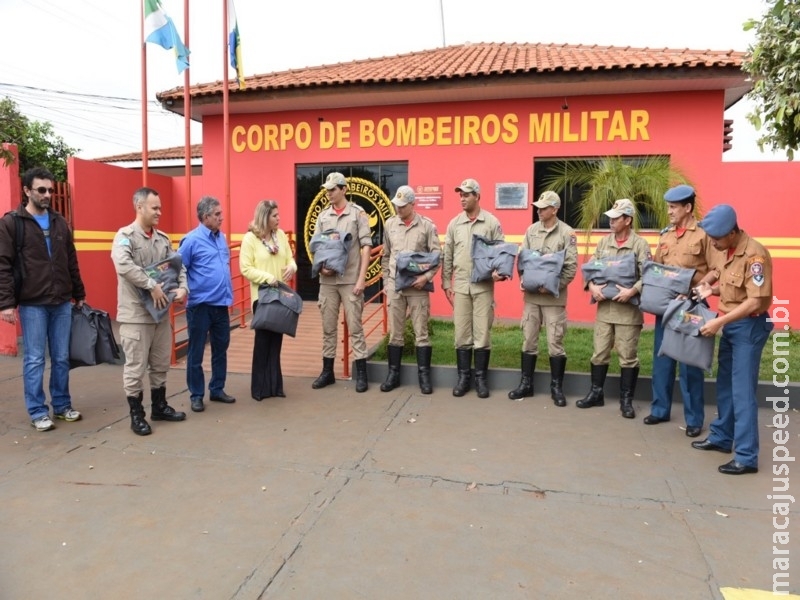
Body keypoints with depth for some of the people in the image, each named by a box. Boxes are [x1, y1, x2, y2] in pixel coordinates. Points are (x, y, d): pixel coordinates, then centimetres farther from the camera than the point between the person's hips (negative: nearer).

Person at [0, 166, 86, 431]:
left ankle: (62, 405, 22)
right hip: (32, 305, -4)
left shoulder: (59, 222, 10)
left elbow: (72, 263, 15)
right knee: (34, 360, 3)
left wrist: (79, 295, 14)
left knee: (62, 358, 10)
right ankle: (38, 412, 14)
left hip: (62, 303, 4)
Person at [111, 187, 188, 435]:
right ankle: (137, 415, 14)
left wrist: (183, 286, -8)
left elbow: (177, 265, 11)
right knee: (135, 367, 2)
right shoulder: (125, 236, -10)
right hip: (135, 314, -7)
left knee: (160, 364, 16)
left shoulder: (162, 238, 11)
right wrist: (152, 285, -26)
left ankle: (160, 407, 30)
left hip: (161, 312, 7)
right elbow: (124, 266, -27)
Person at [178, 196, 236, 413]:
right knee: (196, 353, 6)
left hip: (221, 304, 7)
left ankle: (217, 390, 28)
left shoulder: (221, 237, 10)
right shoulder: (192, 240, -11)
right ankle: (196, 395, 17)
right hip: (200, 305, -7)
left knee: (221, 349, 14)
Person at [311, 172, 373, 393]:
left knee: (355, 327, 1)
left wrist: (361, 278, -12)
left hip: (350, 280, -4)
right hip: (327, 281, 4)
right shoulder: (323, 216, 9)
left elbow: (366, 246, -6)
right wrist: (320, 266, -7)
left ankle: (361, 373, 9)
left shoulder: (358, 213, -2)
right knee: (328, 327, 11)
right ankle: (327, 371, 22)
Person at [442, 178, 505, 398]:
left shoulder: (492, 222, -1)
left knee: (482, 333, 2)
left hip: (483, 286, -2)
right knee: (462, 334, 6)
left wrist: (499, 271, -19)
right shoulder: (454, 224, 6)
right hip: (461, 286, 2)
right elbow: (447, 256, 9)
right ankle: (463, 377, 17)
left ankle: (481, 378, 14)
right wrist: (446, 285, 7)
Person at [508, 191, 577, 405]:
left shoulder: (567, 233, -5)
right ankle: (526, 383, 21)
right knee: (528, 340, 10)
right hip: (531, 295, 4)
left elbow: (571, 267, -9)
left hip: (554, 297, -4)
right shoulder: (531, 230, 7)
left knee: (555, 343, 2)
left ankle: (556, 387, 15)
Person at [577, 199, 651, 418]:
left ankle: (626, 400, 16)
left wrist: (632, 291, -25)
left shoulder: (640, 244, -5)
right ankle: (596, 393, 24)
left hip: (629, 309, -4)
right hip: (604, 307, 4)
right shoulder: (603, 242, 9)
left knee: (628, 356, 4)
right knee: (600, 353, 11)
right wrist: (592, 286, -9)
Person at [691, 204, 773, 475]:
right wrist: (709, 289, 0)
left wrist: (719, 322, -27)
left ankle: (746, 457, 3)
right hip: (730, 323, 9)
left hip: (750, 325, -9)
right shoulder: (723, 250, 3)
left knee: (742, 391, -5)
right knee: (725, 385, 17)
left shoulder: (754, 255, -23)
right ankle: (721, 437, 32)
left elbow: (756, 302, -26)